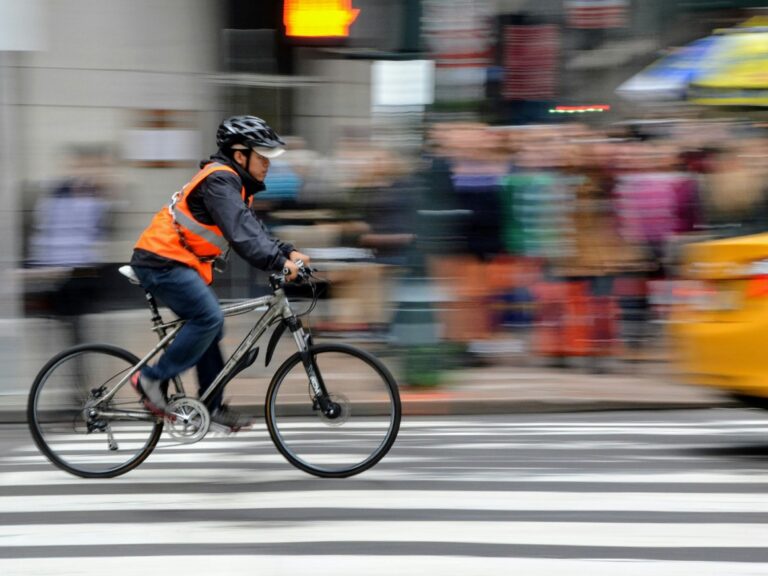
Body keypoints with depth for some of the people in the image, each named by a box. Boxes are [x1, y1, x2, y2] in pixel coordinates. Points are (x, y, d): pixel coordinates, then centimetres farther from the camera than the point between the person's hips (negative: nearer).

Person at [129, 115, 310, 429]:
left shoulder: (233, 182, 16)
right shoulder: (220, 181, -18)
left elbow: (252, 227, 17)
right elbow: (240, 232, -29)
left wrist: (287, 252, 3)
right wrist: (278, 263, -35)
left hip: (175, 262, 11)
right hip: (162, 261, -11)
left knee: (208, 326, 11)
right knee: (209, 318, -18)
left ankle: (212, 405, 16)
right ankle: (152, 379, -11)